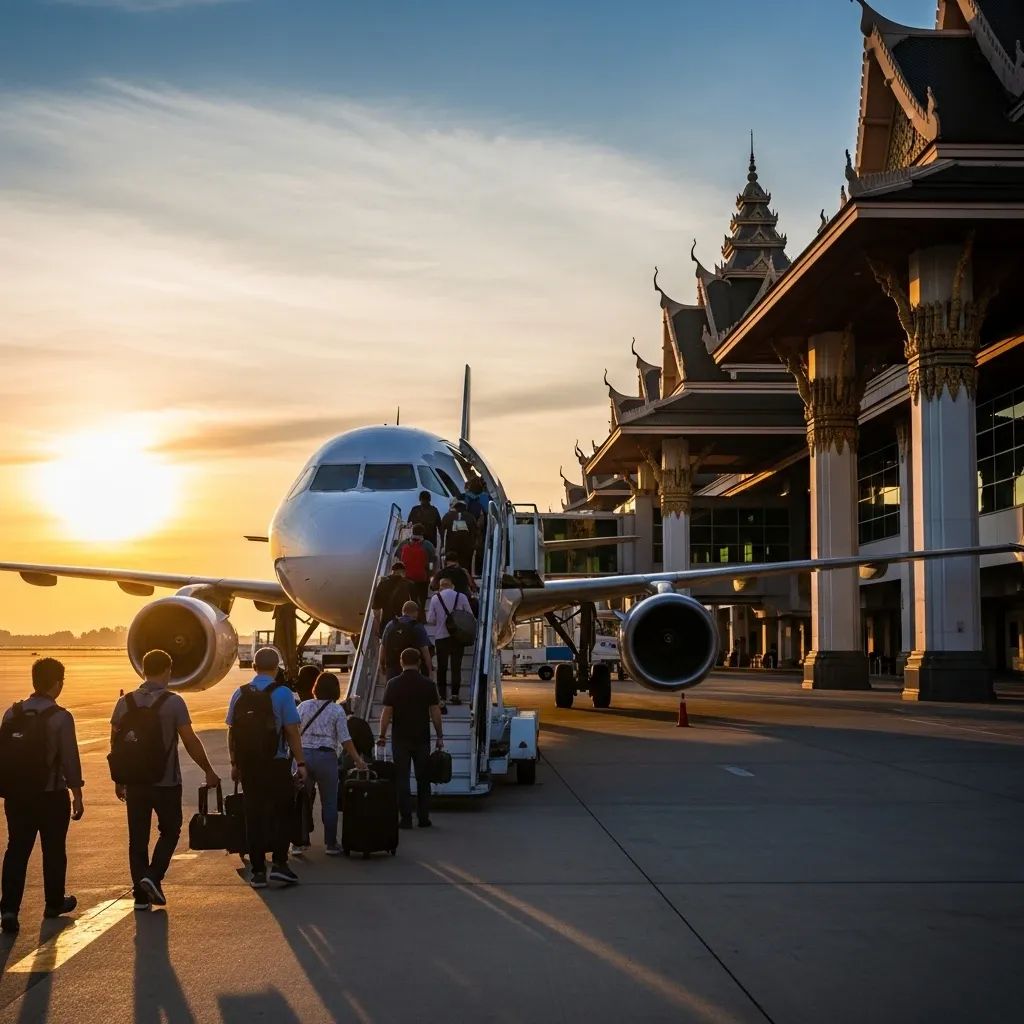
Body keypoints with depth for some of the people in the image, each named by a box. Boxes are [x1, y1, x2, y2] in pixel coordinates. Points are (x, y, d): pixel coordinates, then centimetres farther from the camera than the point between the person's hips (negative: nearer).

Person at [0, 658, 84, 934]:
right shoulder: (61, 717, -13)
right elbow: (70, 759, -12)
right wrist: (77, 795, -3)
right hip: (52, 795, -3)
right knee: (54, 850, 13)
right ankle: (54, 903, 27)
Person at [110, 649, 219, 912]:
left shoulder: (125, 702, 1)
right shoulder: (173, 702, -10)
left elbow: (114, 742, 6)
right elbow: (191, 741, -11)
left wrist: (119, 779, 17)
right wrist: (209, 771, 1)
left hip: (134, 782, 3)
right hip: (166, 782, -3)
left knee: (137, 838, 10)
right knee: (169, 831, 15)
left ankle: (141, 894, 11)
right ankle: (153, 876, -4)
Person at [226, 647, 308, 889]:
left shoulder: (239, 694, 4)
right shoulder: (282, 693, -9)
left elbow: (231, 731, 8)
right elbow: (292, 732, -11)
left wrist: (235, 763, 16)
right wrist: (301, 763, -7)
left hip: (247, 763, 4)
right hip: (276, 764, -4)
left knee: (253, 815, 9)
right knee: (282, 812, 10)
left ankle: (257, 871, 10)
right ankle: (279, 863, 0)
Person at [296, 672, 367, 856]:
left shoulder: (303, 706, 5)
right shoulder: (336, 710, -2)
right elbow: (345, 739, -6)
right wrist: (357, 760, 1)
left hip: (303, 755, 2)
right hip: (326, 756, -2)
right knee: (329, 802, 5)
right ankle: (331, 844, 7)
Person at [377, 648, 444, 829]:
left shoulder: (394, 684, -4)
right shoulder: (428, 684, -1)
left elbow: (387, 712, -6)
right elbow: (435, 712, -2)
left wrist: (382, 736, 3)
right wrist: (439, 736, 5)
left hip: (400, 739, -1)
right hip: (422, 738, 1)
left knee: (402, 779, 3)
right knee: (423, 779, 11)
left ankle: (406, 819, 0)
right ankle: (423, 818, 12)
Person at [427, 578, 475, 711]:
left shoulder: (435, 598, -2)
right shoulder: (461, 597, -1)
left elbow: (430, 620, -2)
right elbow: (470, 616, 3)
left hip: (441, 637, 0)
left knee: (441, 668, 5)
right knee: (456, 666, 12)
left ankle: (442, 698, -1)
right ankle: (455, 694, 10)